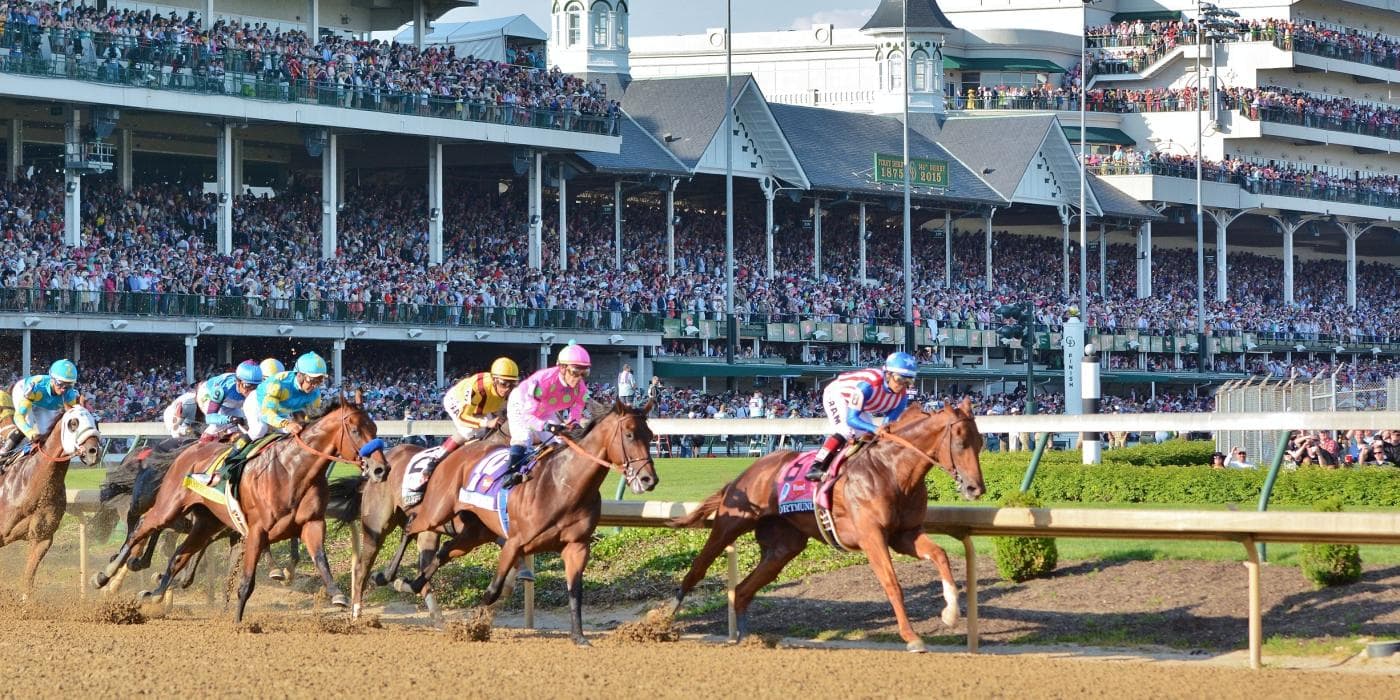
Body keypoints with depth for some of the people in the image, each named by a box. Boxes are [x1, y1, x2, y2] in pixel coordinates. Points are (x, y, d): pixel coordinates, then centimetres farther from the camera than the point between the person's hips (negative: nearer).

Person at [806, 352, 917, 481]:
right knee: (847, 430, -27)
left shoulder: (902, 396, -22)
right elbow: (851, 419, -43)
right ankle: (816, 468, -29)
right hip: (836, 394, -8)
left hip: (858, 403, 8)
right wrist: (875, 429, -57)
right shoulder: (868, 384, -43)